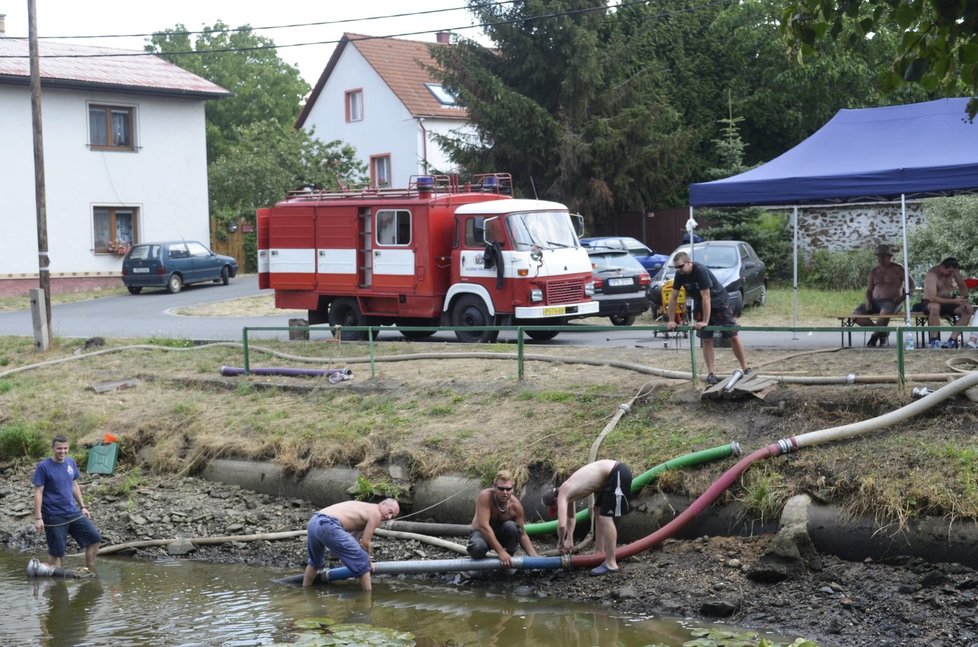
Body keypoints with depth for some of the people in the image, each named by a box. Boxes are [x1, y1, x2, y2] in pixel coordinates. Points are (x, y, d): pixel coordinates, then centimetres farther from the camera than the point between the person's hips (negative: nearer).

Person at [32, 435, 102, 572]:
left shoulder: (71, 462, 6)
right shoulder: (43, 467, -12)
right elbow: (38, 493, -12)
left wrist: (82, 507, 15)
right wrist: (38, 518, -16)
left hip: (73, 512, 6)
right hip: (54, 517, -6)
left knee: (95, 538, 3)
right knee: (56, 552, 2)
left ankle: (90, 572, 15)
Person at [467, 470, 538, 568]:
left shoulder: (516, 505, -18)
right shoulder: (485, 497, -29)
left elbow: (522, 534, -9)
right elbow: (484, 526, -35)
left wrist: (534, 556, -23)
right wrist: (500, 552, -39)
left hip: (501, 534, 3)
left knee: (511, 526, -32)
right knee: (477, 547, -39)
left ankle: (508, 563, -10)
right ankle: (479, 562, -2)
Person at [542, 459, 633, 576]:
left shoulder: (562, 495, -12)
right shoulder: (568, 491, 15)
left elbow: (562, 525, -22)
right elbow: (571, 517, 32)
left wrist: (560, 543, -4)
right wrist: (569, 539, 28)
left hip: (618, 474, -10)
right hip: (612, 473, 10)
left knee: (605, 517, -7)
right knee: (598, 511, 22)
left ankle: (610, 564, -3)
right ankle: (599, 553, 30)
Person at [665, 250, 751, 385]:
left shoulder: (701, 271, -30)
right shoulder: (679, 275, -11)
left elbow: (706, 297, -30)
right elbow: (673, 297, -6)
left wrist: (705, 321, -31)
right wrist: (671, 320, -9)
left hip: (718, 302, -5)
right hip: (700, 306, 6)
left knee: (733, 337, -3)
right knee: (706, 340, -1)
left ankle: (745, 369, 4)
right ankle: (711, 374, 0)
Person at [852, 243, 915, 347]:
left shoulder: (897, 268, 4)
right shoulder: (874, 271, 18)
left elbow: (912, 285, 2)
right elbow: (869, 290, 20)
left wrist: (902, 297, -12)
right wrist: (868, 300, -1)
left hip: (891, 302, -6)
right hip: (875, 302, 6)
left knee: (885, 312, -41)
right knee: (856, 314, -18)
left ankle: (875, 336, -15)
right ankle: (882, 333, -6)